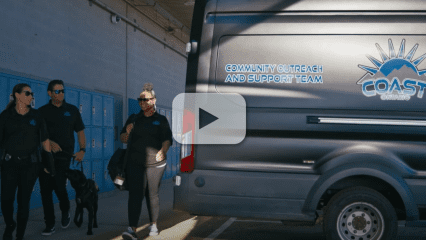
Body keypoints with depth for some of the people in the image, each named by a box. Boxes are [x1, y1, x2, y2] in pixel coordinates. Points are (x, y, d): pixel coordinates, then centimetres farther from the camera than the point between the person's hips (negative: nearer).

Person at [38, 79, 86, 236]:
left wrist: (82, 150, 0)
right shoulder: (42, 111, 7)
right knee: (45, 189, 0)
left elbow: (80, 131, 12)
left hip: (64, 155, -1)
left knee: (59, 186, -13)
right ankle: (49, 225, 10)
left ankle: (65, 212, 18)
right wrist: (50, 143, -10)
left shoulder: (72, 110, 10)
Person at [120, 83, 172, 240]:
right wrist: (127, 132, -7)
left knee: (152, 195, 7)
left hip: (155, 164, -1)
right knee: (135, 195, -10)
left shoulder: (161, 120, 7)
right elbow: (123, 139, 16)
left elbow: (167, 139, 0)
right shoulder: (133, 119, 13)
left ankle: (153, 225, 25)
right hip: (135, 164, 1)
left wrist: (162, 151, -20)